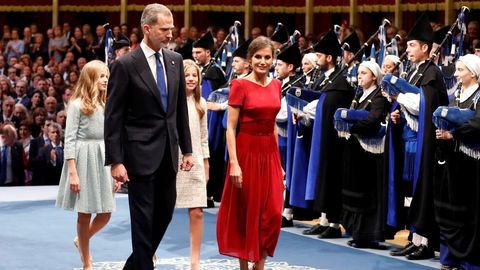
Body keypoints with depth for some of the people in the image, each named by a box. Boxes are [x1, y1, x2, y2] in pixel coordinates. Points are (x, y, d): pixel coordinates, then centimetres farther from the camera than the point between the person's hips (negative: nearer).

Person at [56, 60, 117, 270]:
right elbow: (69, 140, -9)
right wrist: (73, 173, -16)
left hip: (103, 160, 6)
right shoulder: (77, 105, -6)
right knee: (85, 213, 2)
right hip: (84, 160, -6)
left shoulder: (106, 105, 12)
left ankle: (81, 240, 33)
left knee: (105, 214, 5)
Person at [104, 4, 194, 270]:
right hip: (141, 153, -6)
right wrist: (115, 161, -14)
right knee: (144, 218, -1)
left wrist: (187, 149, 11)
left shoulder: (175, 60, 8)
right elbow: (113, 117, -10)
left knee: (164, 214, 12)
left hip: (168, 152, 6)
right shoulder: (126, 65, -10)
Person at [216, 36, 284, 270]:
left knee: (272, 214, -2)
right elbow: (230, 127, -10)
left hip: (269, 152, 5)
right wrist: (234, 163, -17)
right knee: (245, 213, 4)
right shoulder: (241, 85, -8)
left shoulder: (276, 85, 9)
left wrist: (278, 159, 14)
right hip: (247, 151, -5)